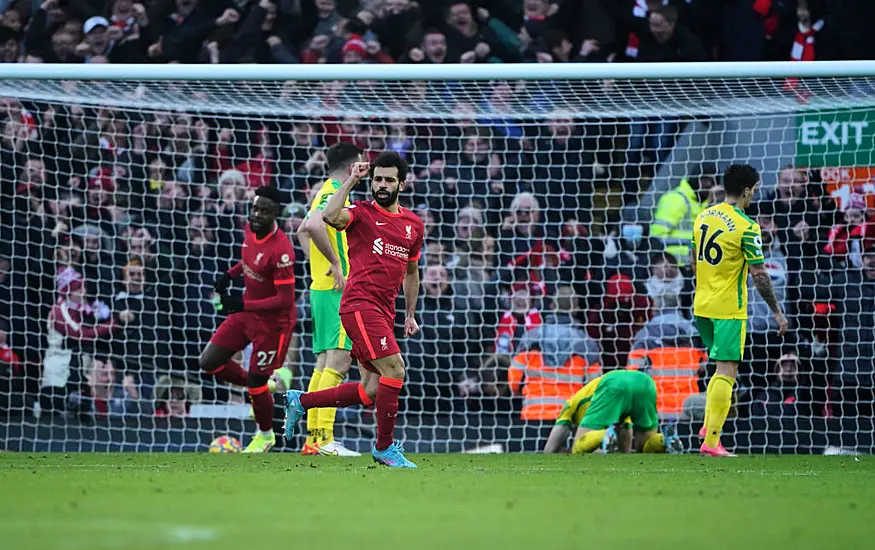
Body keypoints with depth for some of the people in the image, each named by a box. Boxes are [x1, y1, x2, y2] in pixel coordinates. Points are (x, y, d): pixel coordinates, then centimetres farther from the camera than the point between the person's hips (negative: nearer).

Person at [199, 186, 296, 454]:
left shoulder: (281, 249, -29)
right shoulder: (251, 230, -5)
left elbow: (285, 300, -27)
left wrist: (244, 305, -31)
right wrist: (231, 273, 3)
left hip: (272, 321, -8)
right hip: (246, 312, 8)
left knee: (256, 382, 1)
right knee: (209, 362, 7)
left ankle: (266, 436, 28)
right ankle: (259, 388, 30)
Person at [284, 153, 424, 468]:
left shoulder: (414, 225, 16)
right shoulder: (362, 213, -2)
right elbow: (329, 217, -25)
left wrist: (410, 315, 25)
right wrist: (351, 181, -18)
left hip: (384, 312, 7)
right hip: (360, 304, -7)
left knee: (371, 391, 3)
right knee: (394, 369, -17)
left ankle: (300, 401, 19)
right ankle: (385, 447, -5)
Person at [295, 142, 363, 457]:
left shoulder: (328, 192, 18)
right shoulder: (335, 194, -12)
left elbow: (303, 231, 30)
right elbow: (313, 226, -29)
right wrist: (335, 262, -21)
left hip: (322, 287, 10)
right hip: (336, 290, -10)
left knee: (325, 364, 10)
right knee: (338, 360, -13)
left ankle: (313, 438, 9)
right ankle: (324, 439, -18)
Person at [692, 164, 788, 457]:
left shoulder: (704, 216, 7)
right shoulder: (747, 227, -15)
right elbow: (759, 274, -15)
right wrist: (777, 311, -6)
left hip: (702, 305, 7)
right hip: (729, 309, -7)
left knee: (723, 366, 21)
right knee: (727, 372, -4)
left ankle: (708, 426, 12)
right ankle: (711, 441, -8)